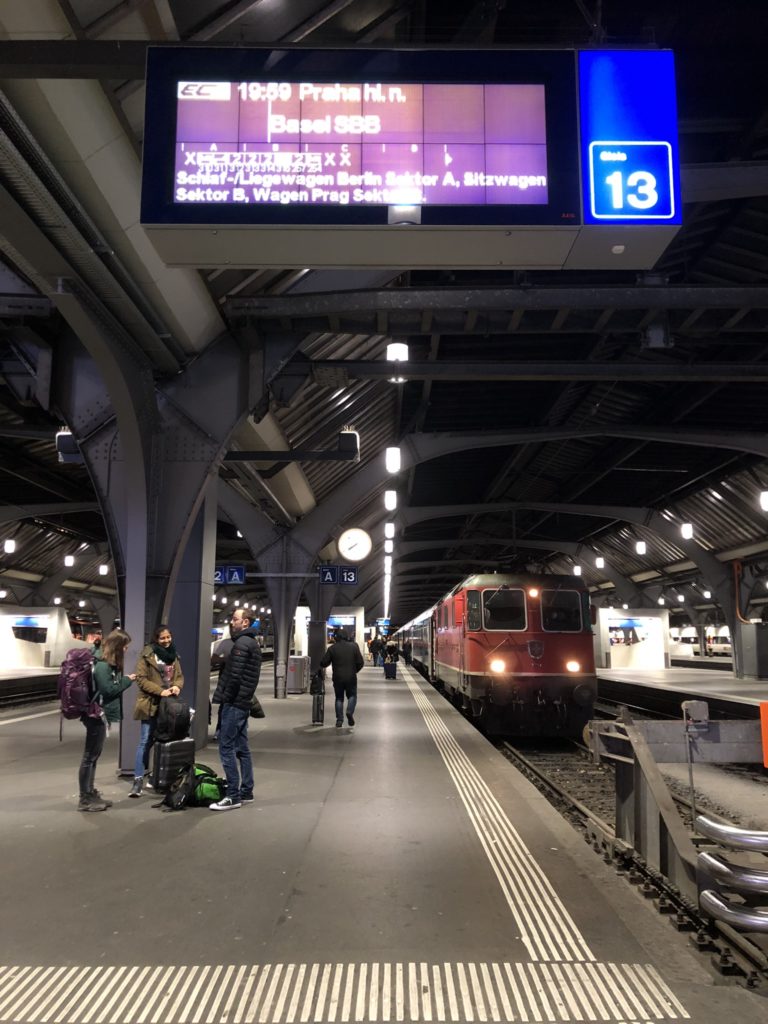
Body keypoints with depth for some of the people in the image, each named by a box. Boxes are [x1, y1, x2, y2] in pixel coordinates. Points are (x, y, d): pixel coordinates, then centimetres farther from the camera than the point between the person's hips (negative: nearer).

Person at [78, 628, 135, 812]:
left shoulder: (110, 664, 12)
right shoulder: (102, 665, -19)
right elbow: (108, 689, -21)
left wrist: (124, 680, -1)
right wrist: (127, 680, -12)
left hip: (103, 715, 10)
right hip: (97, 715, -10)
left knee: (94, 756, 15)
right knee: (90, 756, -1)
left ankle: (91, 794, 24)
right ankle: (85, 799, 7)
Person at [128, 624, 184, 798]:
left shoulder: (173, 655, 12)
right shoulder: (147, 654, -7)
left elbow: (179, 676, 13)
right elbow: (141, 679, -13)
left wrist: (177, 686, -10)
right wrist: (160, 691, -21)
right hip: (151, 704, -5)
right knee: (146, 741, -4)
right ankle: (138, 780, 1)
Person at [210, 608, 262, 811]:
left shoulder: (241, 643, -14)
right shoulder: (253, 643, 17)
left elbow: (234, 675, -21)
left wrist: (225, 697, -11)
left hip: (234, 702, -10)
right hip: (243, 702, 10)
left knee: (226, 747, -6)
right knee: (242, 747, 12)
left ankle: (233, 795, -5)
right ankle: (246, 792, 17)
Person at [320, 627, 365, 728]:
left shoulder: (332, 648, -4)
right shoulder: (353, 646, -2)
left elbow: (323, 663, -4)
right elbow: (360, 662, -2)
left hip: (337, 678, 0)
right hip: (351, 677, 0)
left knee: (339, 698, 13)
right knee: (352, 696, 15)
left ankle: (339, 720, 7)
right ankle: (350, 712, -10)